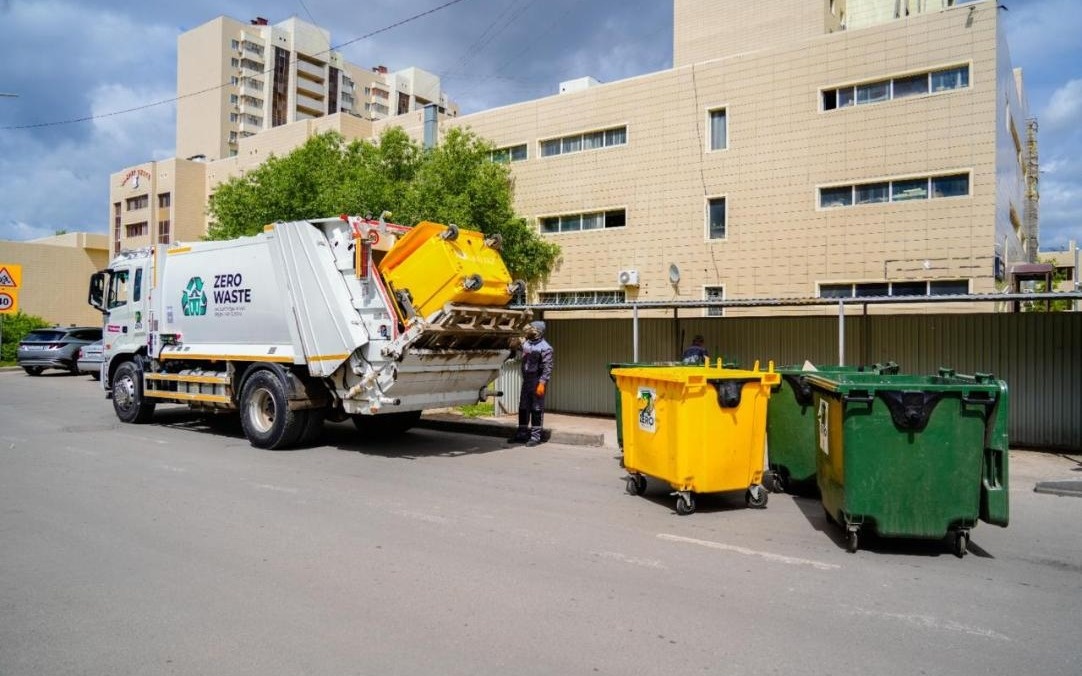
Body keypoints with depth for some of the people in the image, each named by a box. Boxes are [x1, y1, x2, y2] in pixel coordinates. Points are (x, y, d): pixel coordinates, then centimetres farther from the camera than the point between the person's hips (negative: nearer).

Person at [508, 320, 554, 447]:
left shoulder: (544, 347, -13)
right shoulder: (526, 343, 9)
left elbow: (547, 368, -16)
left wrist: (542, 383, -22)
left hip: (537, 382, -8)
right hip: (526, 380, 8)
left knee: (536, 409, -1)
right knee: (523, 408, 12)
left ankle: (535, 436, 6)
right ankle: (522, 434, 23)